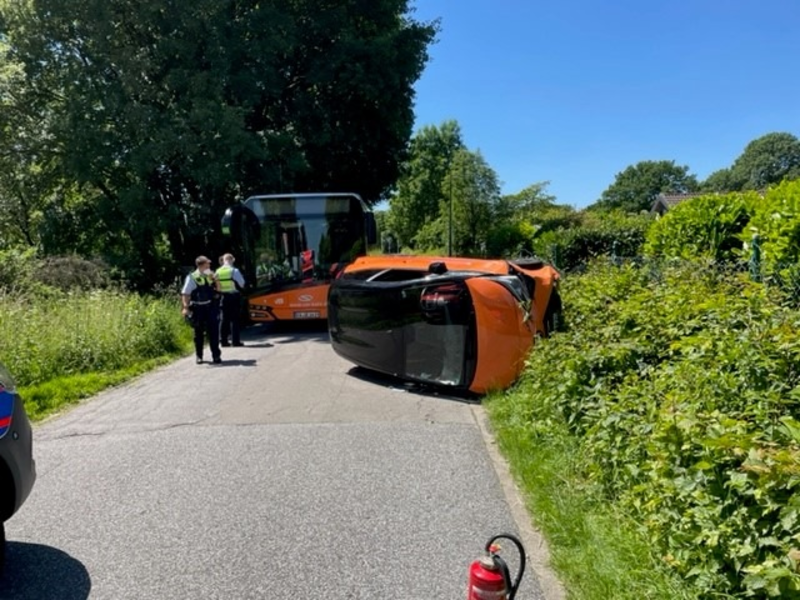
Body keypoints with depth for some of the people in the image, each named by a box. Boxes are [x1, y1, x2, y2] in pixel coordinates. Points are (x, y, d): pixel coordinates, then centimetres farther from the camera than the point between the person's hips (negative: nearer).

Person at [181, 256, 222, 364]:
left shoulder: (210, 276, 7)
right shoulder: (192, 277, -7)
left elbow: (218, 289, 12)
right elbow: (185, 294, -8)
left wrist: (215, 280, -4)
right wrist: (186, 307, -17)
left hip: (210, 307, 3)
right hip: (197, 308, -3)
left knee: (213, 332, 1)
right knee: (198, 333, 9)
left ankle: (216, 355, 8)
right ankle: (199, 356, 22)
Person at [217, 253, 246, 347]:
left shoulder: (218, 272, 4)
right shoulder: (234, 271, -10)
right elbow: (242, 284, -5)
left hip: (223, 296, 5)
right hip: (234, 296, -5)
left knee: (224, 319, 9)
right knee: (235, 319, -1)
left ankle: (223, 340, 12)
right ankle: (236, 340, -1)